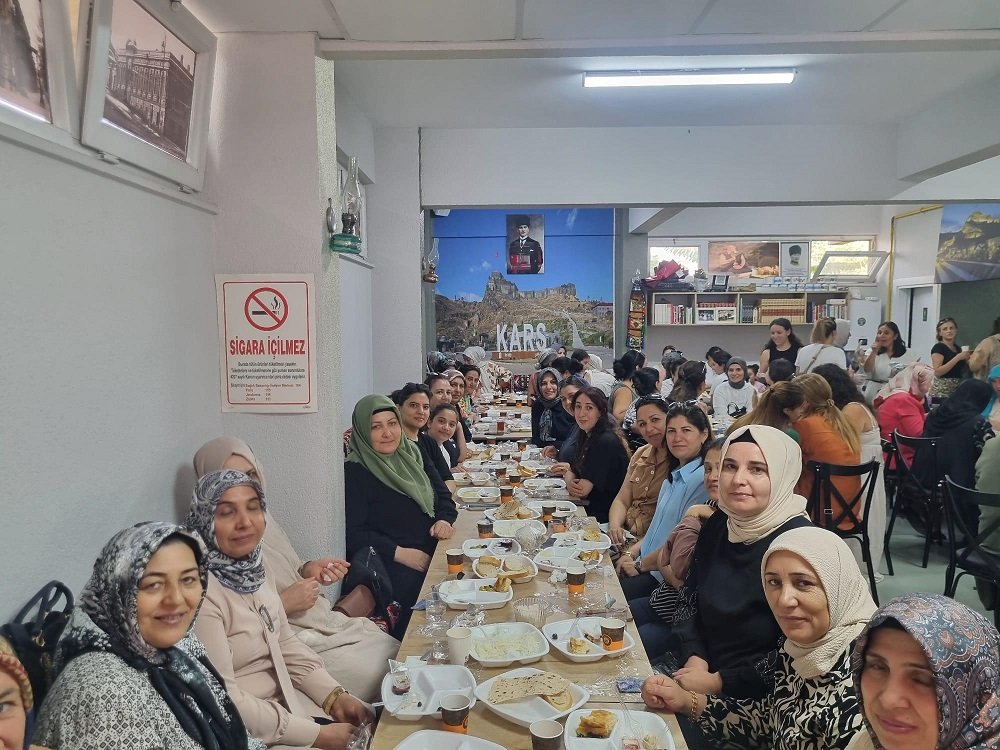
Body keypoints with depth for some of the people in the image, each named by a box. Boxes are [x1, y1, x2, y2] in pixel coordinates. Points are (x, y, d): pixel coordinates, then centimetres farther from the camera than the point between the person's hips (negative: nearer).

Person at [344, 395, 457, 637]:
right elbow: (353, 533, -10)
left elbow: (442, 494, 21)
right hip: (387, 563, -6)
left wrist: (444, 519, -1)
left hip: (432, 552, 6)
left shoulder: (411, 455, 16)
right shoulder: (354, 472, -4)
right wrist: (399, 553, -19)